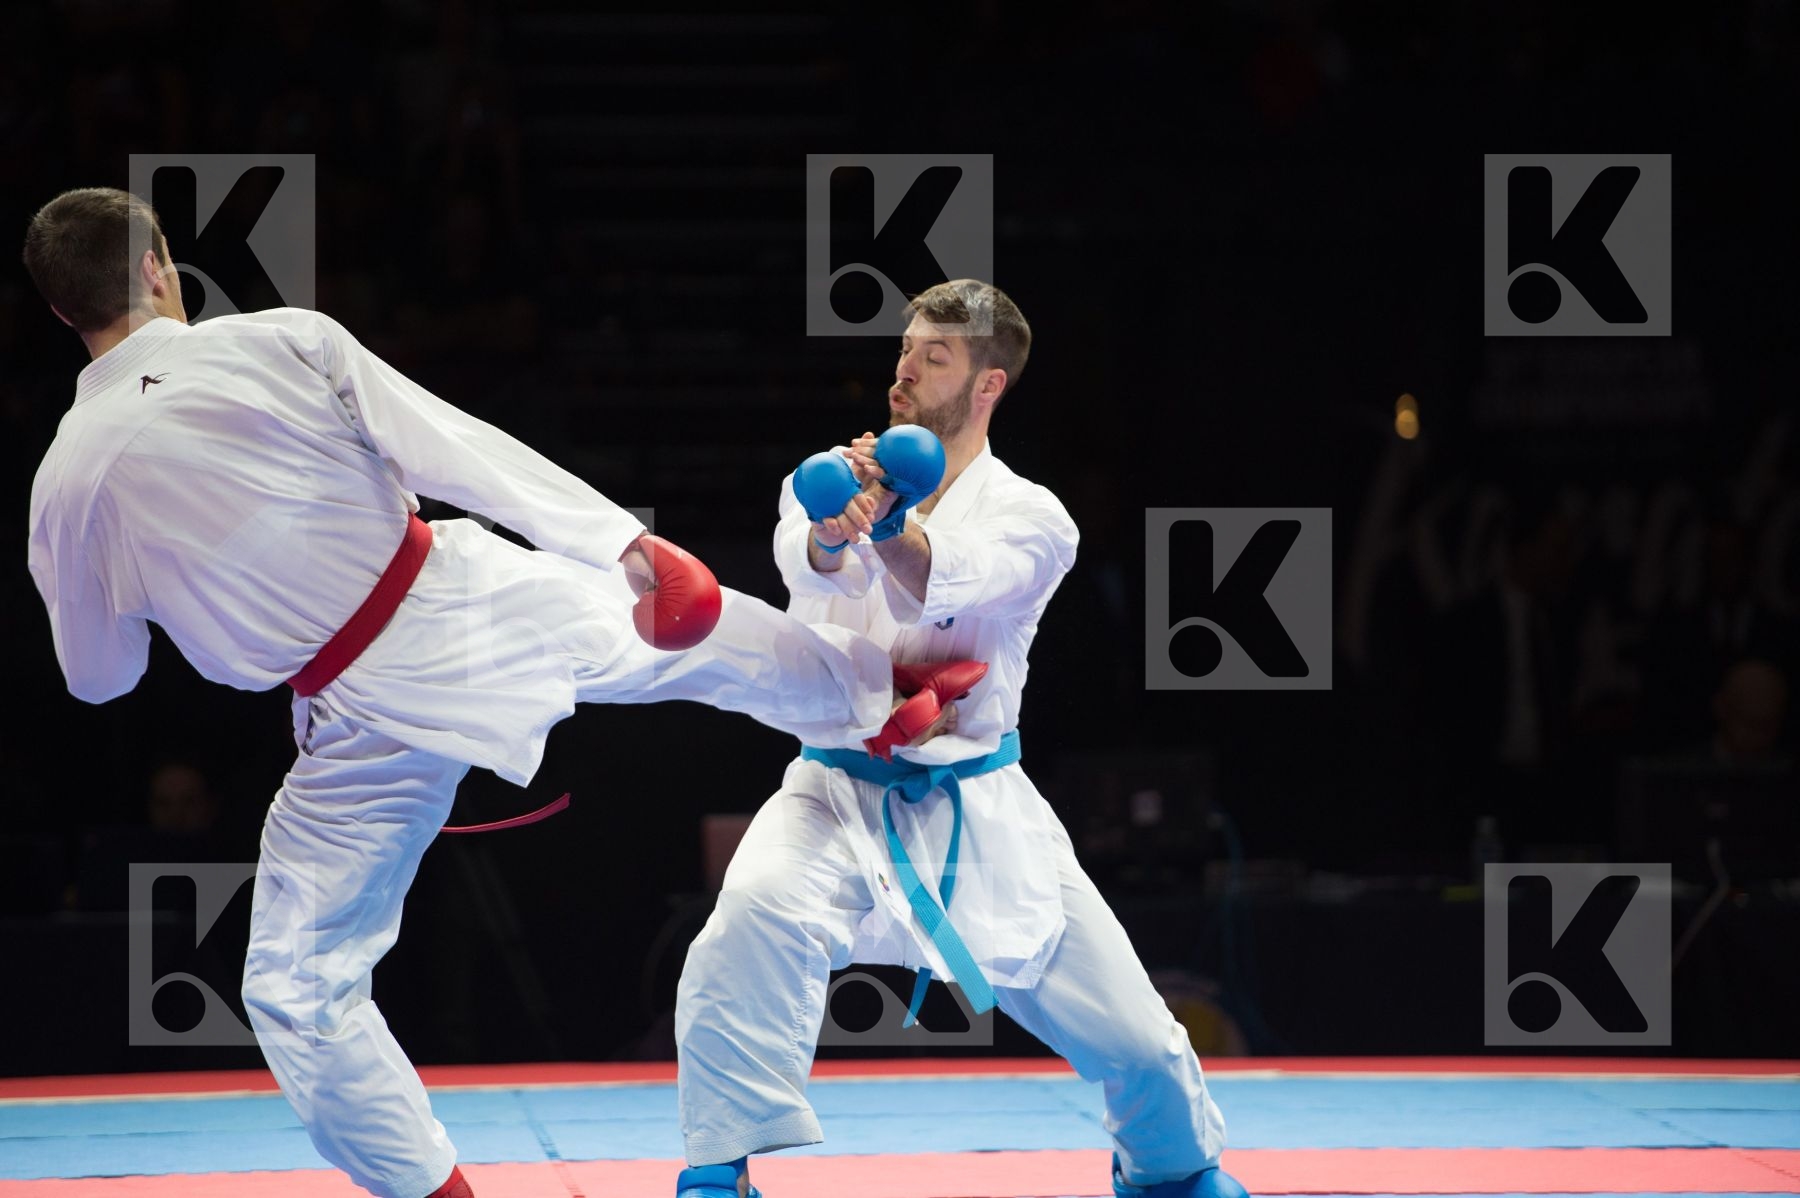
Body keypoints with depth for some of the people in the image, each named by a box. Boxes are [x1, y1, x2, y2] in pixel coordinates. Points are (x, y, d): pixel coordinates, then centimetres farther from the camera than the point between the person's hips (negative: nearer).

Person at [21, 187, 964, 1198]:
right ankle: (884, 684, 55)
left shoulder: (68, 487, -9)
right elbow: (456, 451, -13)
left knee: (299, 987, 14)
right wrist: (624, 541, -10)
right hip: (475, 597, 2)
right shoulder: (282, 343, -12)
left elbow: (99, 678, 7)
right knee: (704, 640, 31)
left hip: (372, 719, -2)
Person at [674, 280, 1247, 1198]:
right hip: (843, 797, -1)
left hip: (979, 812, 1)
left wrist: (887, 521, -47)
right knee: (757, 913, -35)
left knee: (1135, 1042, 1)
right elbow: (805, 557, -24)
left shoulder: (1032, 521, -2)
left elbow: (949, 584, -25)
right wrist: (831, 538, -50)